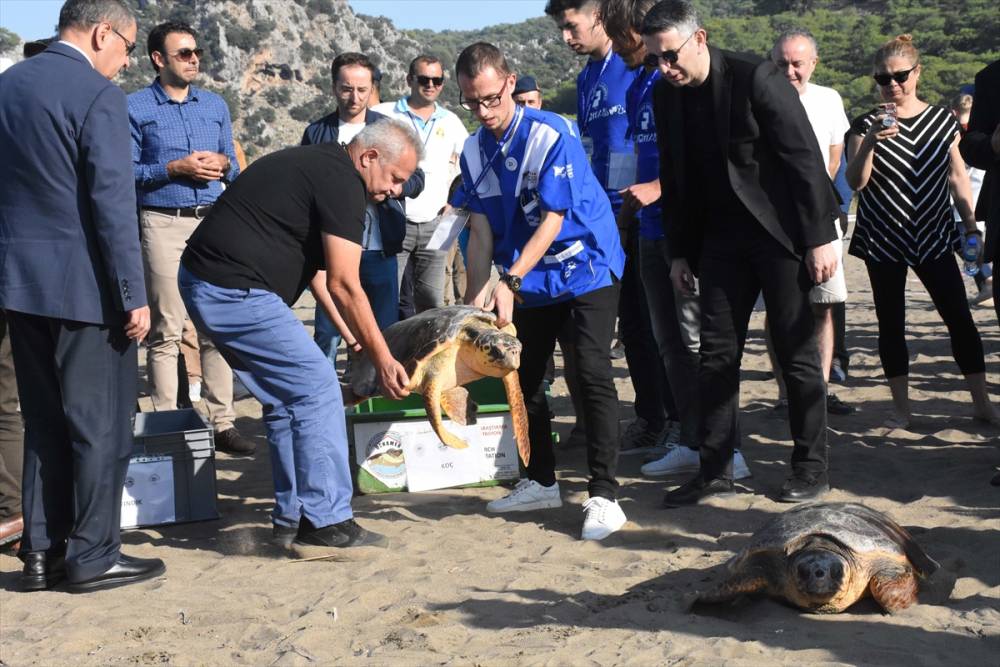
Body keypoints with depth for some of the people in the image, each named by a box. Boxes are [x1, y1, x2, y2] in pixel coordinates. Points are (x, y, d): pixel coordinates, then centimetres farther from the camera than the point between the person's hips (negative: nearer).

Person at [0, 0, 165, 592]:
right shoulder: (99, 95, -13)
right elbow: (113, 203, -18)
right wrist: (134, 296, -15)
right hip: (83, 283, -7)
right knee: (101, 423, 3)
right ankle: (93, 556, 10)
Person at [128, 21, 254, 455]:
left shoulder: (216, 105, 14)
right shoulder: (135, 107, 0)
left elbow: (233, 169, 16)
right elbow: (127, 171, -5)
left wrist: (222, 164, -6)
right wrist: (175, 168, -15)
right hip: (164, 224, -4)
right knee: (166, 332, -1)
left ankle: (222, 422, 7)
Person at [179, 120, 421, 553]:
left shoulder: (317, 164, 20)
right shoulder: (342, 183, -12)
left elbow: (314, 267, 23)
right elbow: (344, 286, -15)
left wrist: (351, 337, 20)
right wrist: (383, 359, -9)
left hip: (204, 284, 11)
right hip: (236, 292, -11)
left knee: (287, 397, 16)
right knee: (317, 389, -6)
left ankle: (292, 521, 22)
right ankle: (326, 524, -2)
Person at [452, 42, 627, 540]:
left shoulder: (551, 135, -19)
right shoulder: (474, 152, -1)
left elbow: (552, 220, -22)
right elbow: (481, 231, 0)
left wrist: (509, 283, -28)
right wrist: (476, 298, -9)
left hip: (585, 269, -7)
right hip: (529, 280, 7)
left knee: (592, 375, -15)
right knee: (522, 377, 11)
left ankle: (603, 494, -11)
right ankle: (541, 481, 26)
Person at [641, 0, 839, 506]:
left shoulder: (756, 78, -15)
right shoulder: (666, 95, 3)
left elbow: (804, 158, -15)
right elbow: (674, 179, 10)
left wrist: (820, 238, -16)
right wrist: (679, 252, 9)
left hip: (780, 232, -5)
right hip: (722, 238, 6)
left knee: (797, 354, 2)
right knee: (716, 354, 5)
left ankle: (811, 468, 14)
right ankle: (715, 469, 13)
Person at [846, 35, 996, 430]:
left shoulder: (942, 121, 5)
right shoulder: (867, 126, -1)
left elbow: (957, 177, 10)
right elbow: (856, 182, -10)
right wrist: (870, 143, -26)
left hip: (934, 237, 1)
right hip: (883, 241, -1)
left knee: (959, 317, 0)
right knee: (891, 324, 4)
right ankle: (901, 408, 14)